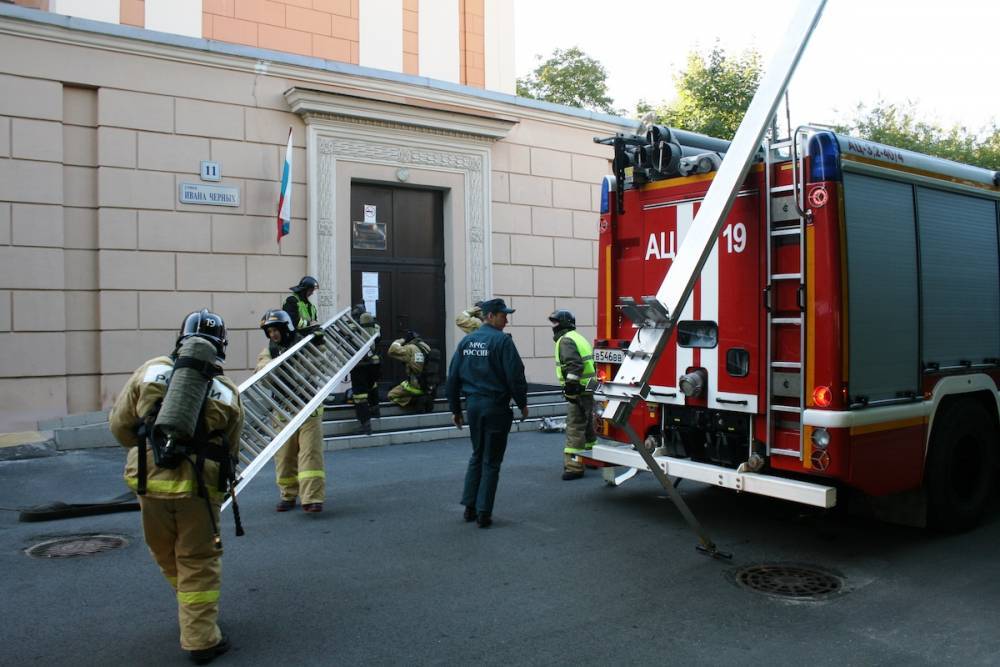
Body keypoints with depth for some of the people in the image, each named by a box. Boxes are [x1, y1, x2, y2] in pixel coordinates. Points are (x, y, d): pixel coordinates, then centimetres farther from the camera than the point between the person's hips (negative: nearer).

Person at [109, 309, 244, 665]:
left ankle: (192, 611, 42)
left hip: (151, 481, 2)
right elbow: (230, 451, 6)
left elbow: (120, 425, 6)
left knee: (167, 555, 24)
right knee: (199, 563, 12)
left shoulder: (150, 371, 1)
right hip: (199, 486, -1)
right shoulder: (228, 392, 1)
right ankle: (201, 638, 15)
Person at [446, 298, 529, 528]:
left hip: (473, 405, 6)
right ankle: (483, 513, 6)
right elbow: (515, 375, -16)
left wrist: (455, 409, 16)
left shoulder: (466, 341, 8)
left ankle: (470, 507, 22)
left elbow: (453, 377, 10)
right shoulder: (502, 341, -12)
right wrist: (522, 403, -2)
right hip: (495, 406, -6)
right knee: (491, 461, 3)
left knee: (477, 456, 20)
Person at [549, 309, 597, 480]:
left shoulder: (566, 340, -12)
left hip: (578, 390, -10)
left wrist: (571, 385, -25)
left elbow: (574, 364, -24)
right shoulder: (579, 338, 20)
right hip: (588, 389, 10)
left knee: (575, 428, -10)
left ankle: (574, 466, -10)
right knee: (587, 426, 21)